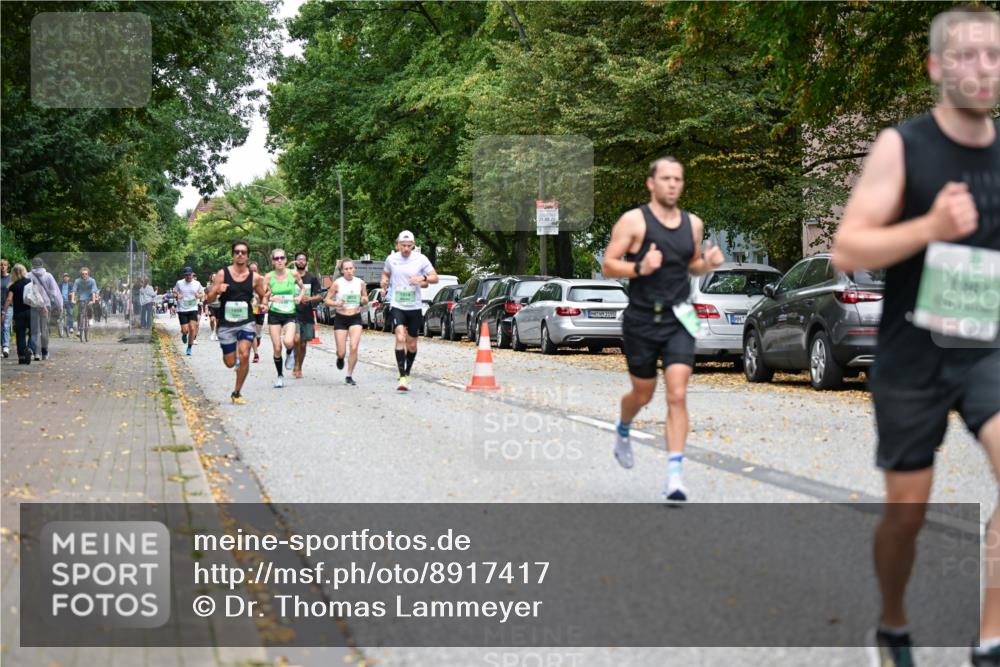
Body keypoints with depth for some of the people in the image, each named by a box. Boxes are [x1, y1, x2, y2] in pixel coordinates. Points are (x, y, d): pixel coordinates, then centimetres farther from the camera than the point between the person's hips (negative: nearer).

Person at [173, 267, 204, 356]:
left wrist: (199, 296, -10)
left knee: (192, 328, -10)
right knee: (185, 330, -6)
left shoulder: (197, 284, 4)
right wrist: (177, 296, -14)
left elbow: (202, 294, 14)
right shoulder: (179, 283, 1)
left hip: (193, 309, 1)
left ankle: (189, 348, 5)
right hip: (182, 309, 0)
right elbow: (174, 293, 9)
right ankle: (184, 335, 33)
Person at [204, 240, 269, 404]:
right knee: (230, 363, 5)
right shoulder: (222, 274, -4)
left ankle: (237, 393, -2)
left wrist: (264, 303, -7)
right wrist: (217, 290, -24)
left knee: (244, 356, -18)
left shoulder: (255, 277, 0)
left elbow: (263, 295, 15)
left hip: (246, 322, 0)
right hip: (226, 324, 0)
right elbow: (209, 299, -3)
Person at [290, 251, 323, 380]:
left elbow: (319, 296, 5)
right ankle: (296, 366, -7)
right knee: (296, 339, -23)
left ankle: (299, 369, 25)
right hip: (293, 314, -2)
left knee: (303, 344, 9)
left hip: (307, 315, 2)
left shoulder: (312, 278, 6)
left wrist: (310, 299, -15)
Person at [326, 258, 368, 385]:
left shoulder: (360, 283, 0)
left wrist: (364, 301, -11)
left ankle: (349, 376, 2)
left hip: (356, 318, 1)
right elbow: (327, 300, 0)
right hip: (340, 318, -1)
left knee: (354, 348, -14)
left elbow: (365, 300, 12)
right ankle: (340, 358, 40)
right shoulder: (337, 283, -7)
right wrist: (336, 303, -19)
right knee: (341, 352, 0)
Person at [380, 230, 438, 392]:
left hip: (414, 307, 1)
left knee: (412, 344, 11)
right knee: (400, 338, -21)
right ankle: (402, 377, -23)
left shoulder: (420, 259, -3)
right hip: (397, 306, -1)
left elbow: (435, 278, -1)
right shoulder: (391, 259, 1)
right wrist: (384, 283, -2)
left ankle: (407, 373, 33)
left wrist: (423, 278, -21)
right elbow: (386, 274, 21)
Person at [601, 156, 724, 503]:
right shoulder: (633, 221, -7)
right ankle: (623, 432, 49)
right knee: (643, 394, 13)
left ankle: (674, 474, -13)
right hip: (641, 321, -2)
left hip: (678, 320, 2)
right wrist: (639, 268, -25)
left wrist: (707, 263, 0)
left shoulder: (693, 224, 8)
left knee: (677, 396, -12)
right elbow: (608, 265, -8)